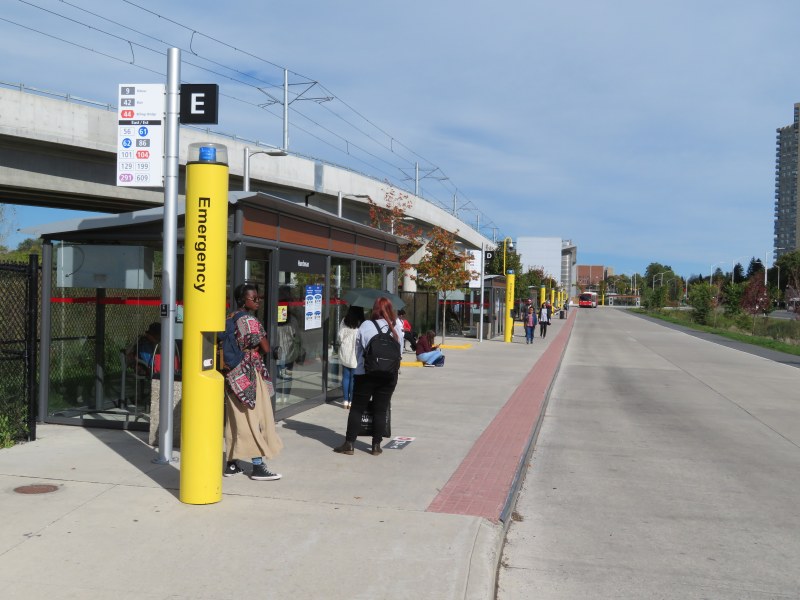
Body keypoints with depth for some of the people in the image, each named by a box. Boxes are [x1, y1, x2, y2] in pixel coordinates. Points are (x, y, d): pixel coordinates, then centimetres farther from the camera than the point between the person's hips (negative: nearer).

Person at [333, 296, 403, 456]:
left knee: (357, 409, 7)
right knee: (380, 410, 9)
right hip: (389, 375, 2)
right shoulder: (397, 327, -1)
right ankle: (376, 445, 12)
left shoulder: (366, 326, -8)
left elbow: (358, 350, -2)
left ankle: (349, 443, 8)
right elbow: (400, 351, 6)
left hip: (366, 374, -2)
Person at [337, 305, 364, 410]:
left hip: (345, 354, 3)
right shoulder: (362, 323, -13)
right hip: (356, 355, -3)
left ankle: (345, 400, 13)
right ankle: (351, 401, 8)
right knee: (354, 378, 5)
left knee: (346, 377, 10)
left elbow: (339, 337, 0)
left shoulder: (344, 321, -4)